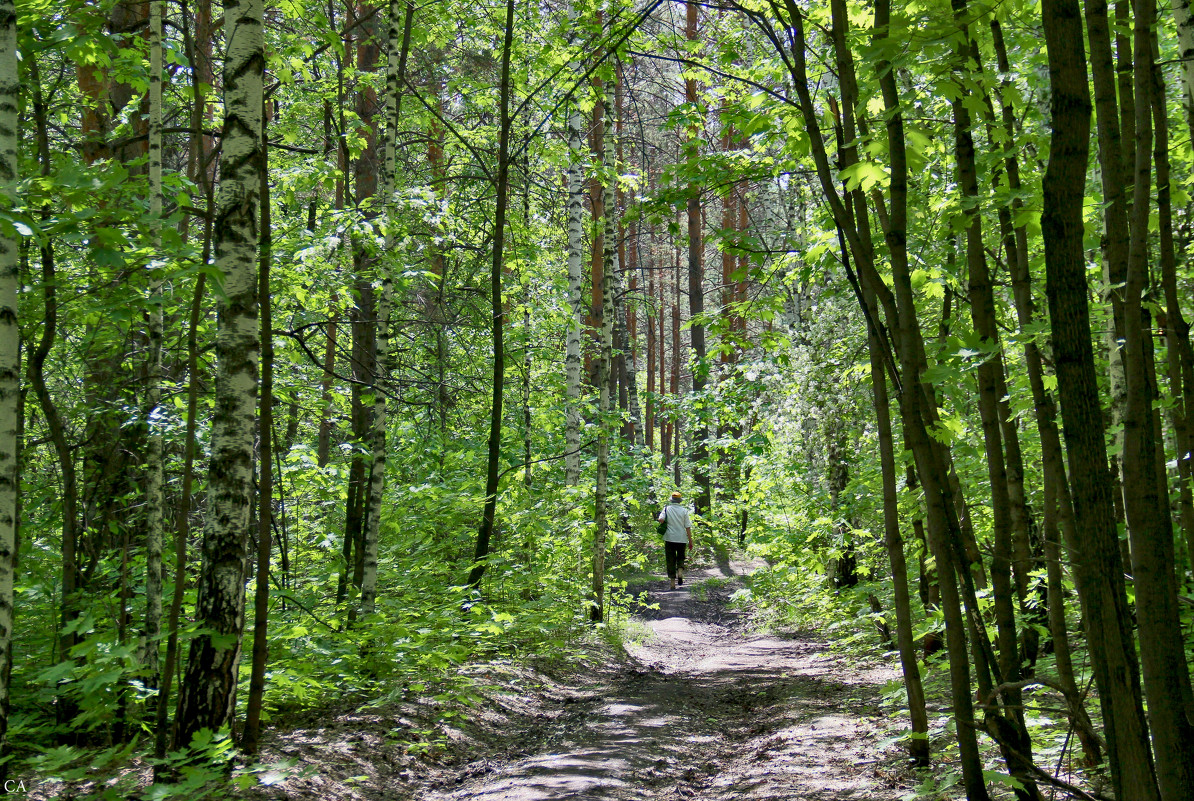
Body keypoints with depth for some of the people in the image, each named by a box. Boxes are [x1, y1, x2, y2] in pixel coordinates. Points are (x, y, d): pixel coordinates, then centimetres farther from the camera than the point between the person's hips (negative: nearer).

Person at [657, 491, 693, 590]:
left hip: (669, 538, 0)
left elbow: (660, 519, -18)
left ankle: (673, 582, 3)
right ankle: (680, 572, -9)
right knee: (680, 557, 18)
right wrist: (690, 541, 2)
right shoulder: (684, 510, -1)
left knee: (671, 560, 6)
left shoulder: (667, 509, -1)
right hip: (682, 538, 0)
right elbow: (688, 527, -2)